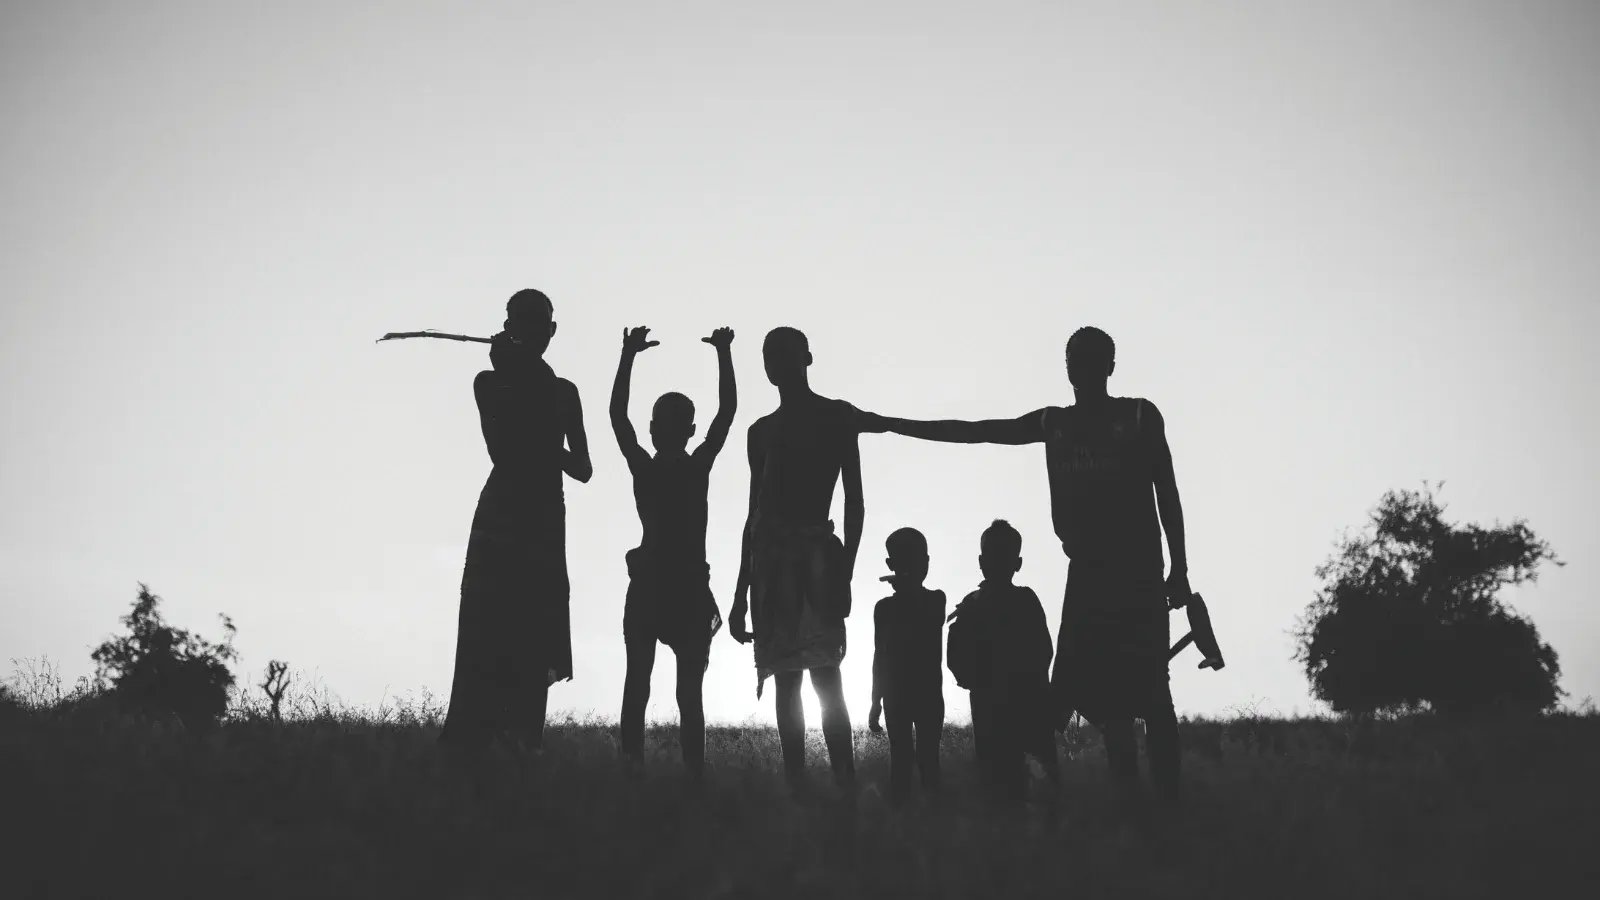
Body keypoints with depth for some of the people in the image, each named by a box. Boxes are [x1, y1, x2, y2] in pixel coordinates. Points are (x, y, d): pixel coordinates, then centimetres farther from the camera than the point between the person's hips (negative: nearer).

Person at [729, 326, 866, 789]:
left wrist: (845, 570, -11)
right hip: (770, 559, 5)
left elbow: (854, 501, 0)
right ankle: (796, 786, 0)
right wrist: (741, 593, 18)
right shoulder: (762, 430, 17)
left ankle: (847, 785, -20)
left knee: (824, 673, -15)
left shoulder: (837, 417, 5)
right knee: (786, 680, 1)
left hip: (816, 553, -5)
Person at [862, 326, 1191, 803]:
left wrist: (1179, 568, -5)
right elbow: (975, 431, 15)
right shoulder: (1053, 423, 14)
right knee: (1100, 689, -4)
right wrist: (889, 424, 12)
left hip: (1137, 570, -4)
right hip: (1088, 571, 4)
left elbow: (1168, 493, 2)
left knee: (1146, 687, -11)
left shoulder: (1139, 415, 4)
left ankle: (1167, 799, -10)